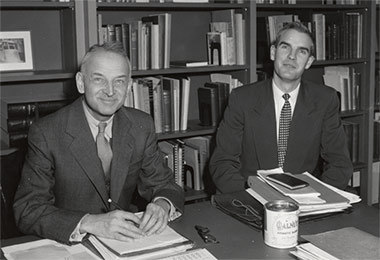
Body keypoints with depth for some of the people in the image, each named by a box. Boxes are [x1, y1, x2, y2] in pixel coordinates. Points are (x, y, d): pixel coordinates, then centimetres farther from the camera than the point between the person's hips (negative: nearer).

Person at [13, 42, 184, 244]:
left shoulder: (142, 126, 0)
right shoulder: (45, 133, -12)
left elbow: (163, 184, 6)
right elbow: (27, 211, -15)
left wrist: (162, 205, -18)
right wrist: (90, 223, -30)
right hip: (67, 245, -3)